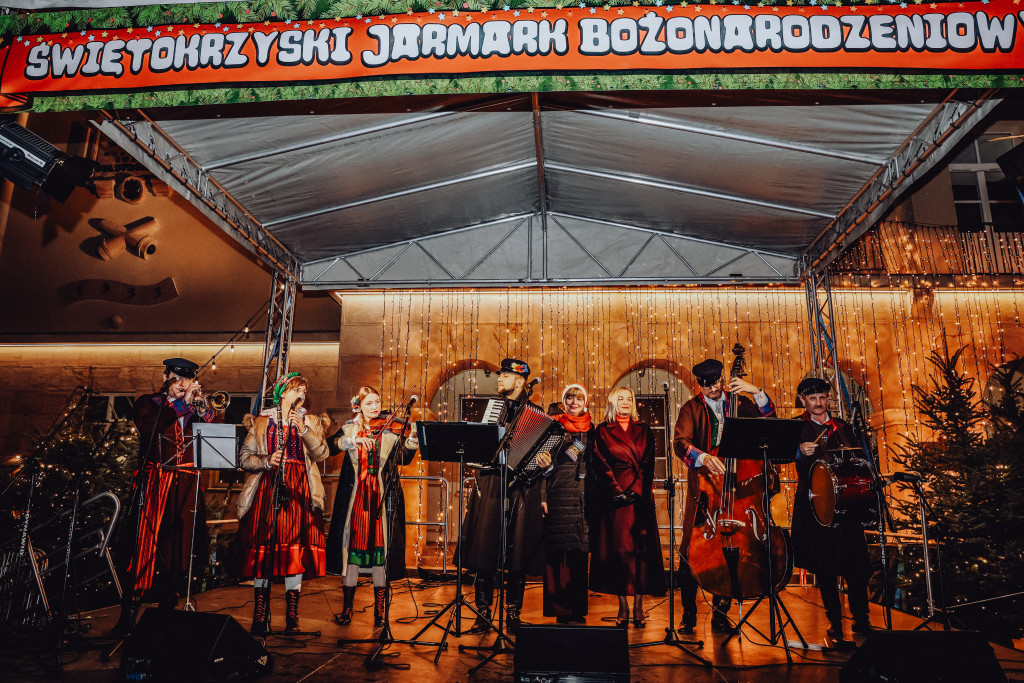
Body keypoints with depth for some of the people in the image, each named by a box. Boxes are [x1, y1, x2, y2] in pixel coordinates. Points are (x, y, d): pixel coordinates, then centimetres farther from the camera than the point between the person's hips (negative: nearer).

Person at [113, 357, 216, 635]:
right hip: (154, 486, -2)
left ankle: (166, 612, 16)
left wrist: (203, 408, -11)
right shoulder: (148, 403, 9)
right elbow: (147, 427, -13)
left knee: (179, 550, 4)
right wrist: (182, 404, -14)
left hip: (186, 489, 3)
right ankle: (128, 615, 5)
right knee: (145, 548, -5)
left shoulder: (196, 408, 15)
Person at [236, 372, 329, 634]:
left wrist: (305, 431, -16)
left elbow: (322, 453, -1)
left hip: (298, 492, 0)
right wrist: (266, 461, -11)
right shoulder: (262, 421, 13)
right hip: (266, 490, 0)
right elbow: (244, 457, 7)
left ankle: (292, 617, 4)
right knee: (263, 549, -1)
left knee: (295, 549, -5)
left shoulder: (311, 422, 14)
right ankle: (260, 617, 10)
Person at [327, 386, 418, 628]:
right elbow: (333, 444, -8)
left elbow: (403, 458, -7)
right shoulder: (350, 428, 11)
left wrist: (411, 442, -24)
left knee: (380, 545, -2)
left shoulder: (390, 429, 6)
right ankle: (347, 608, 16)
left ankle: (380, 611, 8)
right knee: (352, 544, 2)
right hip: (355, 496, 1)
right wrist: (354, 439, -24)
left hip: (382, 496, -1)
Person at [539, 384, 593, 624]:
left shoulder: (590, 428, 13)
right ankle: (558, 608, 5)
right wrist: (543, 495, -8)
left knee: (579, 551, 3)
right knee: (556, 549, -3)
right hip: (558, 492, -3)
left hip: (582, 493, 4)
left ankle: (577, 608, 12)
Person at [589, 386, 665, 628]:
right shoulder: (602, 432, 7)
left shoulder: (644, 431, 14)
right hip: (614, 497, -2)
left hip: (641, 497, 2)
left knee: (642, 549, -2)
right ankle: (623, 607, 4)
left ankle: (638, 607, 4)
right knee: (618, 550, -3)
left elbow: (648, 465, 5)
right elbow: (601, 466, -1)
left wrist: (636, 490, -9)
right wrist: (618, 491, -12)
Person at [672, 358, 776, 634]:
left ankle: (720, 614, 20)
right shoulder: (692, 409, 2)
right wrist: (702, 457, -33)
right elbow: (680, 442, -14)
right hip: (703, 488, -2)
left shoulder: (738, 403, 10)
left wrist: (757, 392, -12)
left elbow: (769, 419, 0)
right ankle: (689, 613, 11)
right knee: (690, 549, -6)